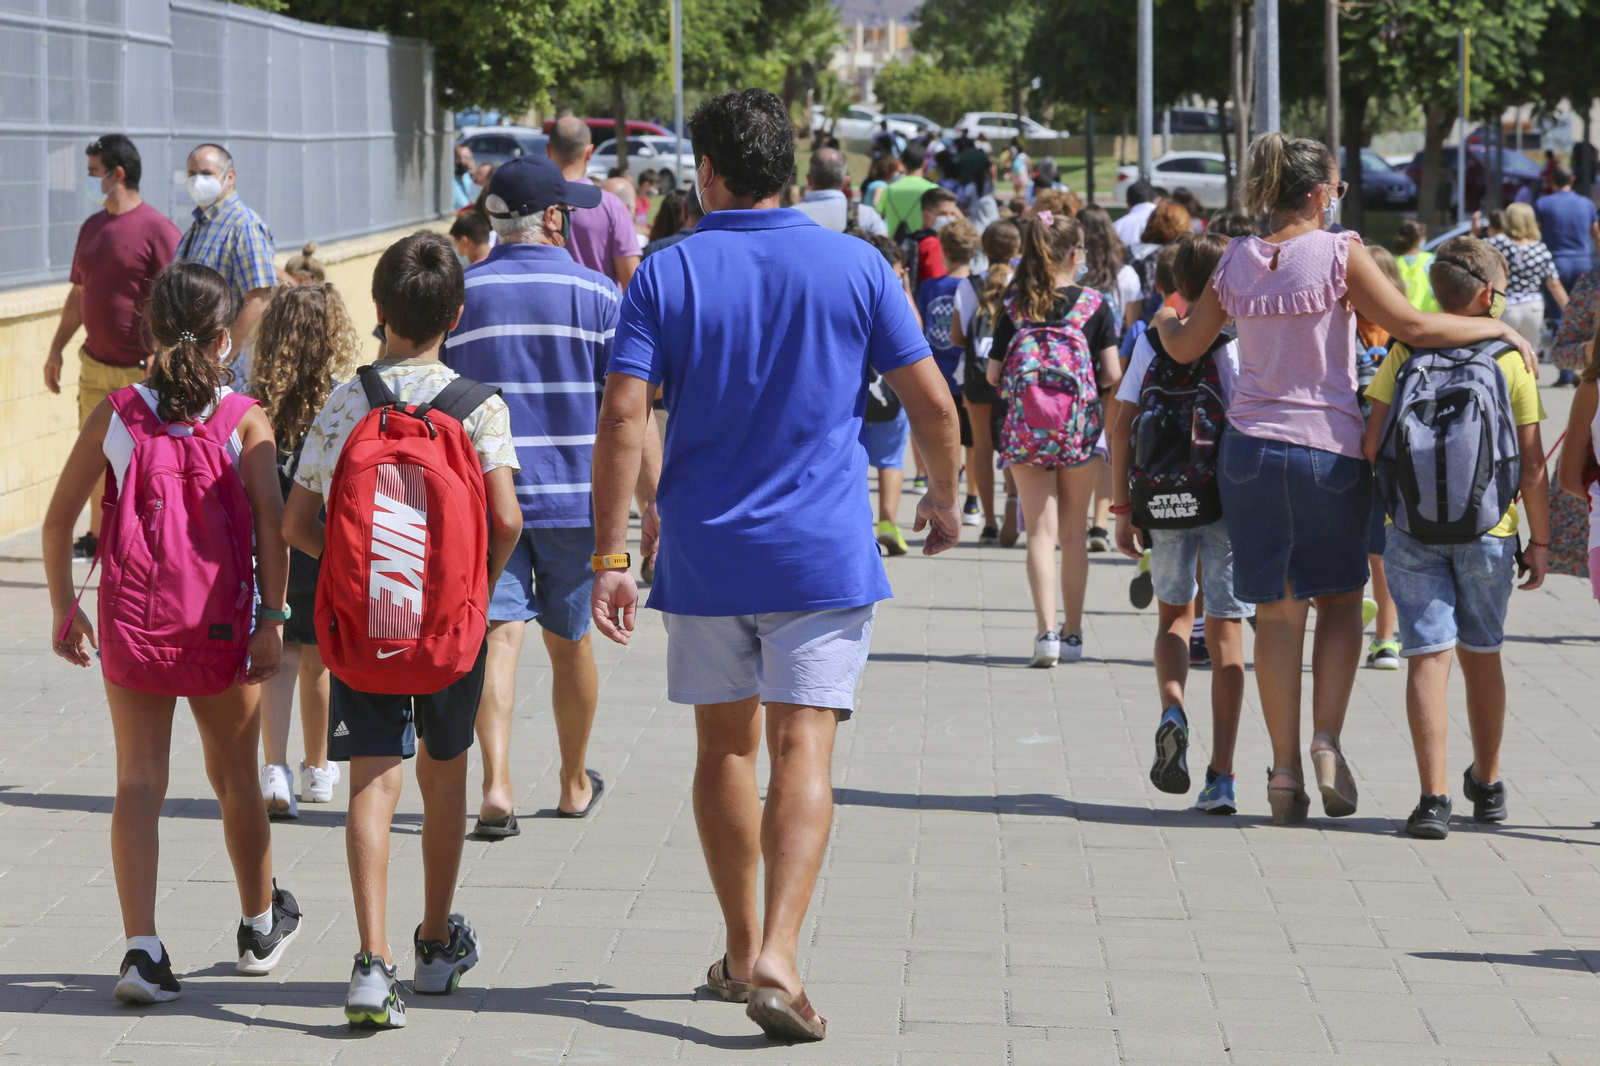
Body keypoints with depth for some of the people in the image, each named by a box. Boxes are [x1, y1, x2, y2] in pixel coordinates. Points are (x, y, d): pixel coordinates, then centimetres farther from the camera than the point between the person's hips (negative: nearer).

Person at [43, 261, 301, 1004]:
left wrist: (63, 607, 14)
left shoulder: (115, 414, 1)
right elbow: (271, 524, -13)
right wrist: (271, 619, -10)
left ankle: (142, 949, -14)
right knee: (235, 782, 17)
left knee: (138, 782, 1)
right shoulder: (244, 421, -4)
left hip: (131, 622, 0)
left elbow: (58, 518, 3)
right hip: (219, 627, 0)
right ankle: (260, 925, 36)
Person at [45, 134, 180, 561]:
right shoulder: (91, 227, 12)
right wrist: (57, 348, 19)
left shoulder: (157, 229, -12)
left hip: (142, 370, -7)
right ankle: (97, 538, 26)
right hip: (95, 364, 7)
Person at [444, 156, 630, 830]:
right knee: (569, 643, 15)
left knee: (499, 635, -5)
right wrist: (652, 501, 3)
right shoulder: (595, 293, -3)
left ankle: (496, 782, -24)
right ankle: (574, 785, 31)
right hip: (573, 495, 0)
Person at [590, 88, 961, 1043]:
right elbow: (933, 404, 0)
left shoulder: (668, 275, -1)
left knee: (726, 749, 16)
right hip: (823, 553, -1)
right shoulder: (856, 266, -1)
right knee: (803, 751, -5)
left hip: (705, 555, 1)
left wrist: (611, 557, -7)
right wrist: (944, 500, 18)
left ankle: (744, 951, 26)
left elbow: (623, 417, -9)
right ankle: (777, 959, -21)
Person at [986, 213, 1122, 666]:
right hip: (1079, 425, 0)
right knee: (1073, 533, 11)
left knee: (1040, 531, 0)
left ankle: (1046, 631, -14)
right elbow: (1112, 374, -7)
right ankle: (1073, 634, 16)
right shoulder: (1094, 305, -3)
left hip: (1025, 426, 0)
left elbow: (993, 375, 0)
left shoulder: (1014, 307, 1)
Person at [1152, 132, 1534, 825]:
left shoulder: (1237, 262, 3)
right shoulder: (1339, 254, -9)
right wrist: (1498, 327, -2)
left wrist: (1161, 318, 36)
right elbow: (1413, 328, -13)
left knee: (1277, 611, 7)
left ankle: (1285, 769, 7)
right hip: (1329, 448, -3)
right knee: (1340, 598, 14)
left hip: (1251, 449, 3)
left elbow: (1185, 346, 14)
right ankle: (1327, 741, -3)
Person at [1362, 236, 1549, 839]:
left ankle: (1433, 796, -12)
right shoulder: (1511, 358, -1)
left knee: (1429, 656, -2)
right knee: (1481, 654, 17)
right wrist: (1540, 540, 7)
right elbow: (1532, 463, -2)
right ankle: (1487, 784, 33)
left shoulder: (1405, 351, 0)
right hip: (1488, 530, 0)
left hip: (1411, 526, 0)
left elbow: (1370, 444, -3)